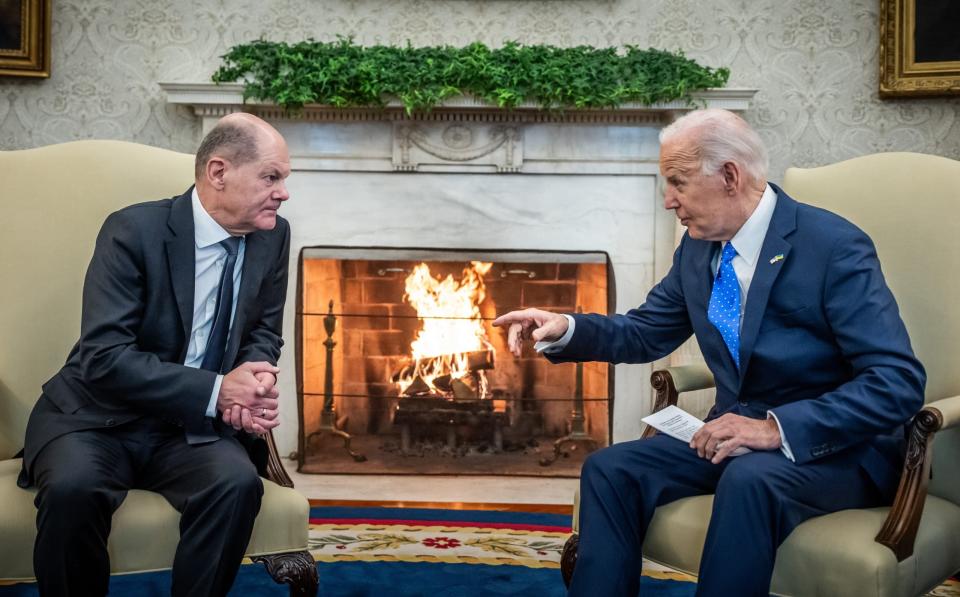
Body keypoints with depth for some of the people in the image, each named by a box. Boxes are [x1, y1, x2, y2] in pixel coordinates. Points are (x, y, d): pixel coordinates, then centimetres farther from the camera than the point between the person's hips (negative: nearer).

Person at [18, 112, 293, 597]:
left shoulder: (272, 236, -1)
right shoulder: (133, 231, -16)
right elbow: (104, 356, -22)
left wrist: (254, 388, -13)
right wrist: (215, 389, -27)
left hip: (193, 426, 3)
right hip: (100, 417, -3)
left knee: (238, 481, -27)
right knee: (71, 486, -33)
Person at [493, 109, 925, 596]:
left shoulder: (835, 247, -17)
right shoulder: (698, 248, 3)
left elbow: (899, 382, -22)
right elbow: (646, 333, 16)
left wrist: (779, 428, -31)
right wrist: (565, 330, -4)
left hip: (835, 446, -6)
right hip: (737, 431, 6)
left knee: (749, 478, -36)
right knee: (610, 469, -12)